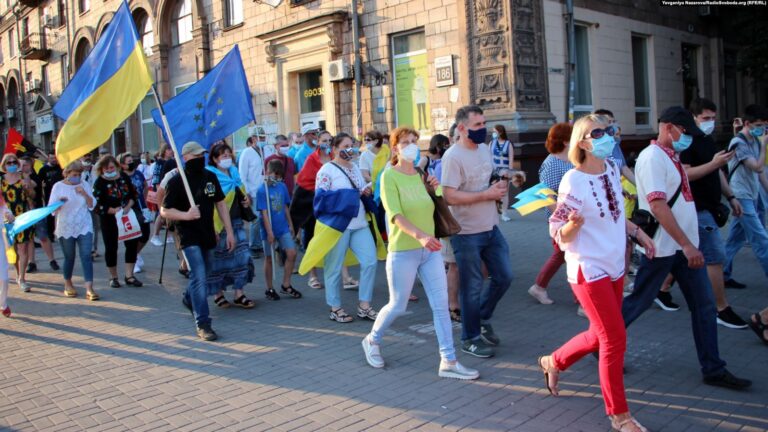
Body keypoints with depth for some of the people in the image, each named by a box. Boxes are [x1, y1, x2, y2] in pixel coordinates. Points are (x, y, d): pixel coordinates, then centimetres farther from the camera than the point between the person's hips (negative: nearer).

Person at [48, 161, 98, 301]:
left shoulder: (84, 185, 5)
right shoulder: (58, 186, -1)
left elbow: (92, 205, 3)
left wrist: (84, 194, -13)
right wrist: (59, 203, -25)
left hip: (84, 227, 1)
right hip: (65, 228, -1)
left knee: (86, 256, -9)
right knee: (69, 257, 8)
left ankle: (89, 289, -14)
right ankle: (68, 285, 30)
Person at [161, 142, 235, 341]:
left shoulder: (210, 177, 5)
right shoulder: (177, 181, -10)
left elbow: (221, 204, 11)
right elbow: (164, 211, -8)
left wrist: (229, 231, 7)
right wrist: (186, 215, -26)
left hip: (208, 235, 6)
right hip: (189, 237, -6)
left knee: (202, 277, 20)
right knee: (199, 278, -15)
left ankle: (189, 299, 50)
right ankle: (203, 324, -12)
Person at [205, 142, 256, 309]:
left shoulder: (234, 172, 12)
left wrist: (247, 200, 4)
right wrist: (212, 227, -19)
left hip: (236, 221, 7)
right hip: (219, 224, -7)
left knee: (241, 255, 4)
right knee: (218, 257, 2)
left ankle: (239, 293, 12)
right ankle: (217, 293, 17)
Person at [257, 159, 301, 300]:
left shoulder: (282, 187, 3)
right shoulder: (263, 190, -14)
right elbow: (264, 213, -16)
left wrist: (290, 225, 16)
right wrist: (269, 232, -18)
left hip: (284, 228, 5)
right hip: (270, 230, -5)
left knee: (292, 254, 0)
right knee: (269, 258, 8)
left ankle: (286, 285, 15)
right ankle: (269, 289, 21)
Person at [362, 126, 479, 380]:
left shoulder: (420, 175, 11)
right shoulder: (389, 176, -9)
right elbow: (395, 214, -23)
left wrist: (433, 189, 1)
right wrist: (419, 235, -38)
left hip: (431, 251, 6)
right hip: (403, 252, -6)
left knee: (441, 305, 0)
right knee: (398, 307, 7)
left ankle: (448, 362, 6)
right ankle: (372, 340, 34)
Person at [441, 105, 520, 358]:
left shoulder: (485, 148, 8)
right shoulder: (453, 157, -17)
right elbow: (450, 196, -24)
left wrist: (500, 187, 0)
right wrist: (487, 194, -22)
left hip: (491, 228, 8)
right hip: (467, 233, -8)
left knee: (503, 277, 13)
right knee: (472, 287, 4)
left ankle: (483, 319, 35)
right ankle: (471, 339, 20)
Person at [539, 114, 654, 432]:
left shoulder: (613, 169, 2)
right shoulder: (573, 181, -19)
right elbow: (559, 235, -15)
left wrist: (638, 233, 15)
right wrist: (573, 224, -35)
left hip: (615, 267, 8)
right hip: (588, 270, -8)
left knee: (600, 334, 18)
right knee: (616, 340, -4)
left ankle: (553, 362, 43)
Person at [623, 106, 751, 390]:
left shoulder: (672, 157, 14)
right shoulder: (652, 157, -15)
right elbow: (658, 205, -23)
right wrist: (686, 244, -26)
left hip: (684, 246, 9)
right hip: (662, 247, -9)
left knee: (704, 305, 7)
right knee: (638, 302, 3)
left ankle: (713, 370, 15)